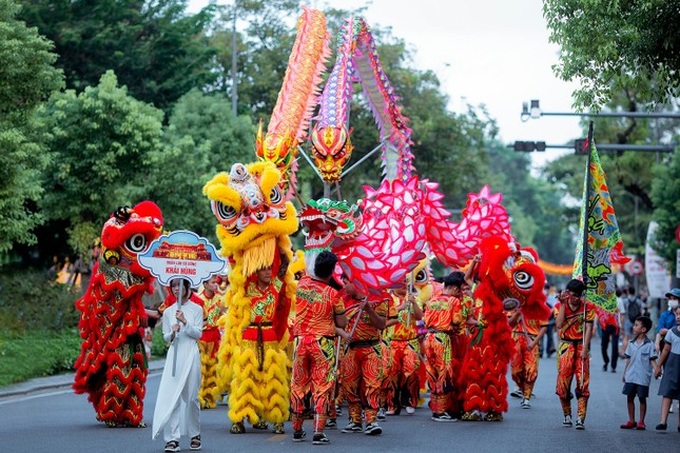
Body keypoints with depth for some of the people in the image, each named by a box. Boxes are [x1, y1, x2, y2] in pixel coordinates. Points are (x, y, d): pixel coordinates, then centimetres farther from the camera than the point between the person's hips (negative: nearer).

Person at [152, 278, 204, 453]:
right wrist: (173, 332, -8)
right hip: (174, 354, 2)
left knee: (190, 396, 2)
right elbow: (165, 337, 13)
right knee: (170, 395, -9)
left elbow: (198, 333, -1)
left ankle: (195, 435, 19)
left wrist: (185, 322, -15)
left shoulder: (196, 309, 4)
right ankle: (172, 438, -10)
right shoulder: (168, 312, 10)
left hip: (190, 354, -2)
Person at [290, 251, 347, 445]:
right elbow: (341, 324, -1)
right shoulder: (332, 294, -9)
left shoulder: (302, 283, 0)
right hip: (323, 343, -4)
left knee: (298, 385, 13)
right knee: (322, 387, 0)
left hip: (300, 341, 4)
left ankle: (297, 430, 22)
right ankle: (318, 432, -7)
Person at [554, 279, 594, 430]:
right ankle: (567, 415, 17)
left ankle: (580, 419, -9)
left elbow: (588, 328, -4)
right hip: (566, 346, 1)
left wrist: (585, 349, -13)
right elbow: (559, 324, -13)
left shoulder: (587, 307, 1)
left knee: (583, 384, -7)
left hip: (581, 346, -1)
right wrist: (563, 304, -13)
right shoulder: (560, 306, 2)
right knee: (563, 382, 0)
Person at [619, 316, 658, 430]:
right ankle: (631, 421, 17)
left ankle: (641, 422, 10)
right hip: (630, 377, 5)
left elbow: (652, 360, -5)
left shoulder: (649, 345, -6)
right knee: (630, 398, 7)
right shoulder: (632, 344, 8)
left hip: (643, 378, -5)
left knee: (642, 398, 2)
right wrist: (625, 373, 16)